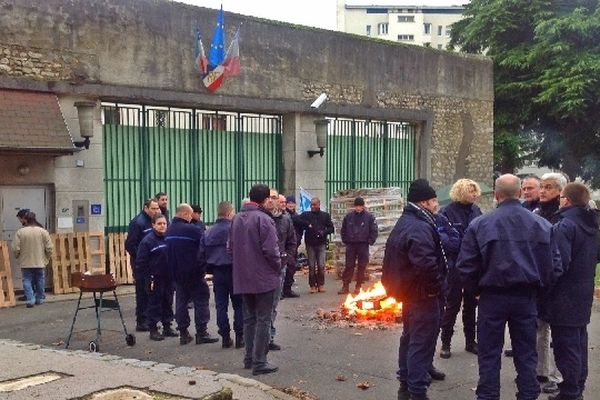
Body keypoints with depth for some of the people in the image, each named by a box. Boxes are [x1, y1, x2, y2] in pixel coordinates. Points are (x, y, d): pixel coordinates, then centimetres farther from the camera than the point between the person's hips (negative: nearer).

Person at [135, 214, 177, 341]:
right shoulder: (148, 240, -9)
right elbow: (141, 262, -9)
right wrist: (148, 278, -12)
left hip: (169, 278, 5)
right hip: (155, 278, -5)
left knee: (168, 303, 12)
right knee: (154, 304, 2)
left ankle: (167, 327, 23)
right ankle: (153, 329, 11)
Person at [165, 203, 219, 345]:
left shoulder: (169, 231, 7)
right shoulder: (191, 230, -18)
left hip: (177, 273, 7)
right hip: (194, 273, -7)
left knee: (181, 302, 12)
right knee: (201, 301, 1)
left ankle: (183, 334, 13)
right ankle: (201, 333, -1)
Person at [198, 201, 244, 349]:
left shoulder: (208, 232, 6)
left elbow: (201, 255, 8)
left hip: (217, 273, 4)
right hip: (234, 271, -4)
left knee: (221, 306, 9)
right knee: (238, 305, 6)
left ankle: (225, 338, 10)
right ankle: (239, 337, 6)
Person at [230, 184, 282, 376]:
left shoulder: (237, 218, 8)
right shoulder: (263, 219, -17)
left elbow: (232, 245, 14)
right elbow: (271, 250, -21)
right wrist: (278, 267, -5)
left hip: (243, 278, 7)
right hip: (264, 278, -7)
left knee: (249, 318, 17)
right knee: (263, 319, 0)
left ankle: (249, 358, 22)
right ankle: (259, 362, 2)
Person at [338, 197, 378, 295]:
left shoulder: (369, 217, -2)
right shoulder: (348, 216, 3)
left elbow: (374, 231, 1)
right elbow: (343, 230, 13)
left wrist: (370, 241, -4)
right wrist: (345, 241, 6)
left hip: (363, 246, -1)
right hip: (351, 245, 1)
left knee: (362, 267, 3)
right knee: (349, 266, 1)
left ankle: (358, 287, 11)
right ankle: (345, 286, 5)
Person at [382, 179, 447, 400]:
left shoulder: (403, 223, 12)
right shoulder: (420, 227, -22)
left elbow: (395, 258, 19)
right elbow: (426, 263, -33)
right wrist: (437, 286, -19)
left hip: (408, 290, 11)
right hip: (423, 294, -11)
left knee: (409, 338, 19)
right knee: (422, 343, -4)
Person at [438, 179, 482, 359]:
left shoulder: (476, 210, 4)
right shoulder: (447, 212, -11)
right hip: (455, 266, -5)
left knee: (471, 304, 14)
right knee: (452, 305, 2)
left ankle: (470, 341, 26)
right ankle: (445, 343, 14)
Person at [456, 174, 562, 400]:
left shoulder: (479, 225, -10)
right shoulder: (541, 225, -3)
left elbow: (466, 265, -8)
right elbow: (554, 265, 1)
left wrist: (475, 289, 9)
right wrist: (538, 288, 15)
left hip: (492, 296, -2)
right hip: (527, 297, 2)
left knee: (489, 355, 8)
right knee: (526, 355, 13)